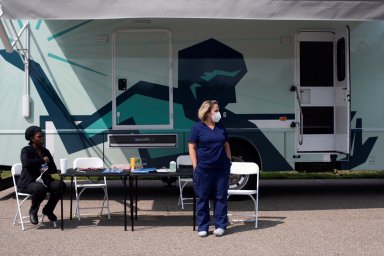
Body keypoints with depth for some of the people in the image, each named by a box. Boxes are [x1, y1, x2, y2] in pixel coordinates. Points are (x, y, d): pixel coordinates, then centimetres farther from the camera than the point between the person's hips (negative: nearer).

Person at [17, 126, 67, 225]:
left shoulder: (45, 151, 13)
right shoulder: (26, 150, -4)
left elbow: (54, 169, 12)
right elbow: (26, 163, -26)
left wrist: (46, 170, -11)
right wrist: (43, 160, -19)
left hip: (43, 180, 6)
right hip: (27, 182, -6)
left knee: (60, 185, -21)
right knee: (40, 188, -39)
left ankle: (48, 209, 1)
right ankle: (33, 211, -8)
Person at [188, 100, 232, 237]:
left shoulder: (221, 128, 12)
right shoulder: (197, 127, -2)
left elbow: (226, 146, 17)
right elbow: (192, 147, -3)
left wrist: (229, 161, 9)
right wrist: (195, 166, -9)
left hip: (222, 168, 4)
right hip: (203, 168, -4)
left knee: (221, 197, 6)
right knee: (202, 197, 3)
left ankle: (220, 225, 15)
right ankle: (202, 227, 12)